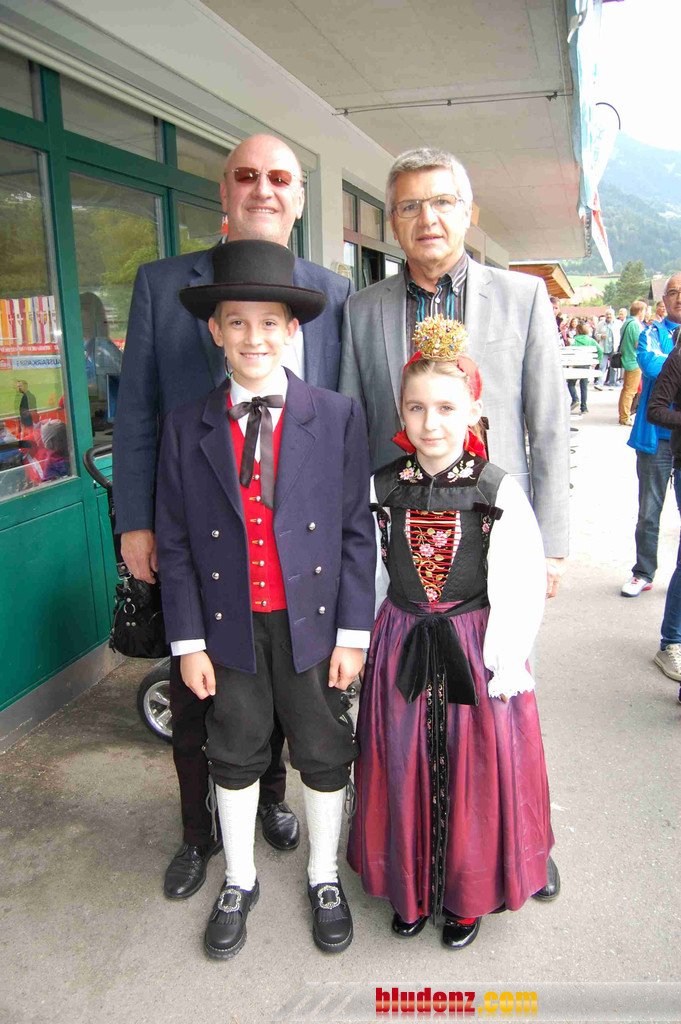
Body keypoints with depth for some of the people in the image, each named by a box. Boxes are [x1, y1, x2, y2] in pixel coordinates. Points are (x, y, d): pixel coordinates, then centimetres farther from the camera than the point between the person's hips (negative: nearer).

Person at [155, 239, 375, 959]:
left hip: (313, 622, -1)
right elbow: (174, 543, 0)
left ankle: (324, 878, 40)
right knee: (234, 754, 17)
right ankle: (238, 883, 41)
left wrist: (352, 633, -7)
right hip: (229, 625, 1)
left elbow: (356, 531, -5)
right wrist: (188, 641, -2)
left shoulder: (337, 416, -6)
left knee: (324, 755, 14)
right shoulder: (186, 427, -3)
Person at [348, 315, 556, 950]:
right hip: (400, 647, 2)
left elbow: (522, 588, -10)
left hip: (476, 647, -2)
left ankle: (468, 895, 36)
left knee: (475, 770, 10)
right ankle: (409, 887, 38)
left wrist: (504, 665, -12)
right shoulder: (382, 487, -4)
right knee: (404, 768, 13)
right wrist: (362, 646, 0)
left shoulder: (497, 491, -11)